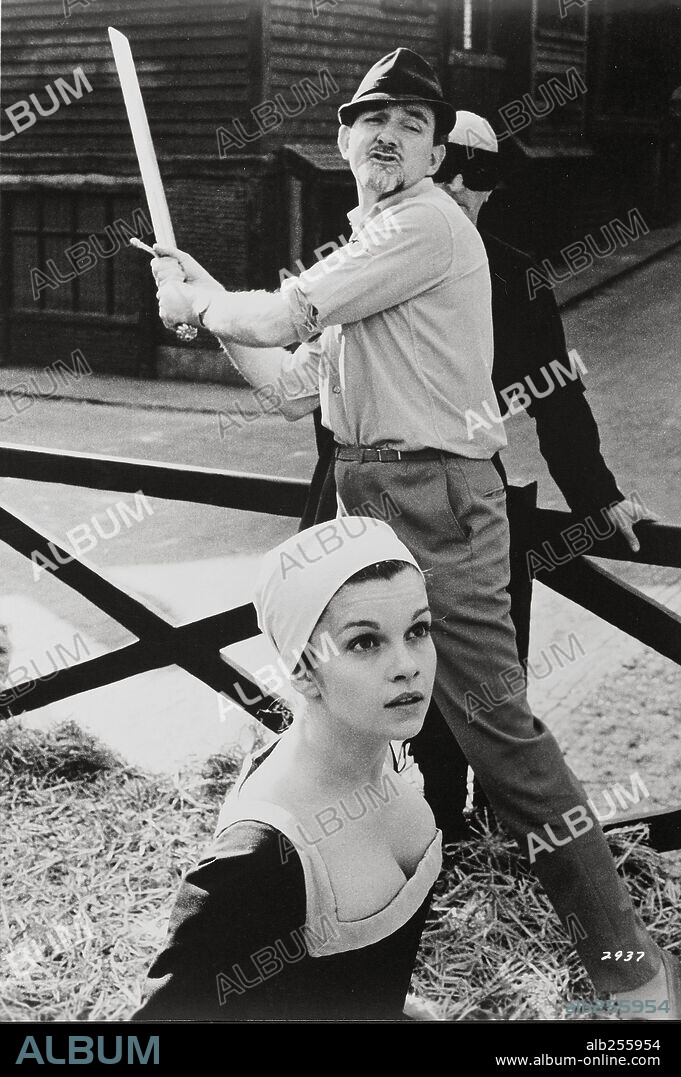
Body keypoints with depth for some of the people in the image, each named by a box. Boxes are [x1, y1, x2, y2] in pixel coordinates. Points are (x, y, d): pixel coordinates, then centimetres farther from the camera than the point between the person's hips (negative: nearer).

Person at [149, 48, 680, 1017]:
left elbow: (279, 319, -14)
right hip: (364, 492, 10)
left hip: (437, 498, -10)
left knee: (490, 718, -11)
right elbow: (298, 388, 20)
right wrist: (206, 296, 18)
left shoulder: (427, 223, -11)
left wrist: (196, 305, 6)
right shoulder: (364, 247, 20)